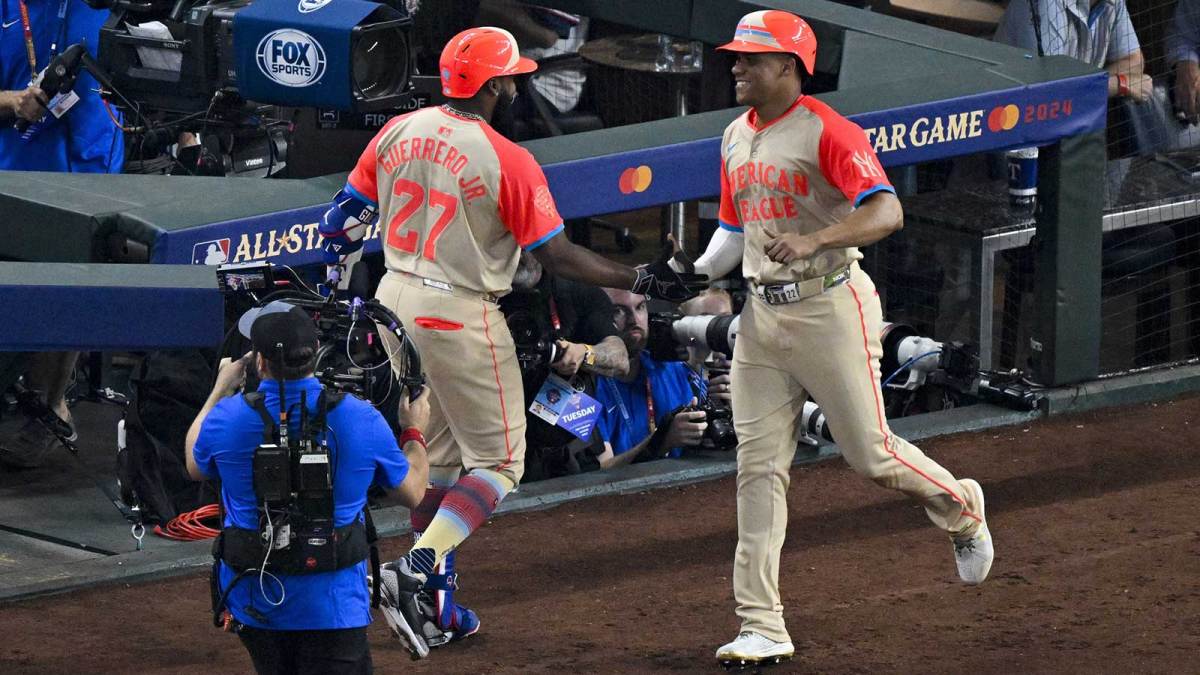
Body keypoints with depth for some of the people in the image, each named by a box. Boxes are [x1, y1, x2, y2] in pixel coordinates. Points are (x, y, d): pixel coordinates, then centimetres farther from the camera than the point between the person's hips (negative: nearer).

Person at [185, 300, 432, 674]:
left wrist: (221, 389, 28)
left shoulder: (226, 418, -10)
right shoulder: (361, 420, -11)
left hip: (254, 599, 2)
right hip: (333, 607, -2)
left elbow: (195, 466, 16)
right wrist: (415, 432, 27)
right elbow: (412, 493, 7)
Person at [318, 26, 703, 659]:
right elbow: (556, 255, -15)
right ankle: (419, 567, -18)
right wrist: (639, 280, -7)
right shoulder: (507, 160, -16)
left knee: (434, 457, 18)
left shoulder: (397, 133, 2)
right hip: (460, 316, -7)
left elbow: (343, 215, 8)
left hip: (396, 299, 7)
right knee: (497, 462, 3)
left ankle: (439, 608, 20)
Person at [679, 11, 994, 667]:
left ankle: (959, 507, 33)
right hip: (761, 314, 7)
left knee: (870, 453, -1)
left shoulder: (827, 131, -13)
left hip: (829, 307, -7)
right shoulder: (736, 139, 12)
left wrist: (812, 241, -37)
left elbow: (886, 212, -24)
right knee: (759, 466, 0)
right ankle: (761, 628, 1)